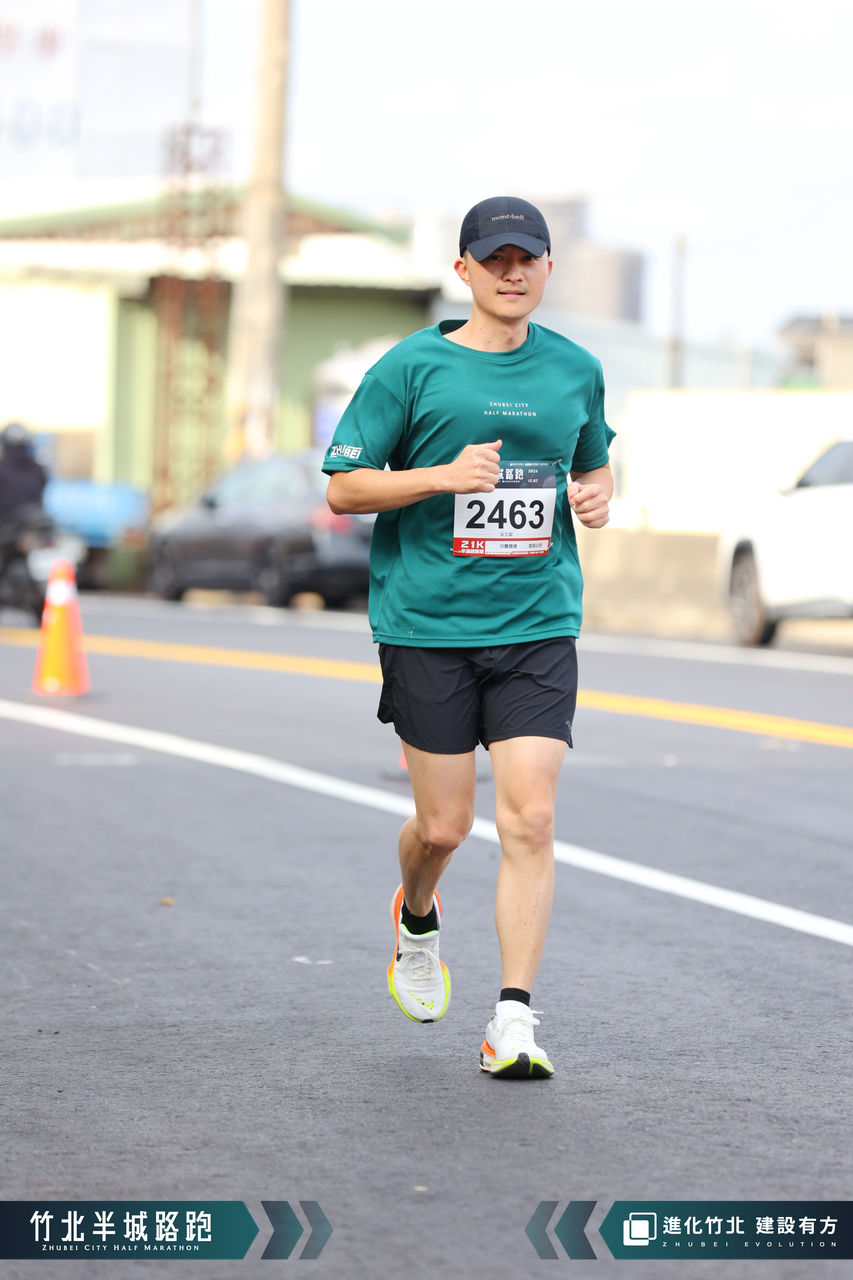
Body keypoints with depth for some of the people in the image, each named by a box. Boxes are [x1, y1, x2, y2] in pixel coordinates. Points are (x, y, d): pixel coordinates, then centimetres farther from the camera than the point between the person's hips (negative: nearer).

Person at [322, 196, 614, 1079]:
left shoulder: (576, 370, 10)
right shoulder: (412, 367, -3)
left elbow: (595, 465, 25)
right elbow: (343, 488, -3)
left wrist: (597, 497, 1)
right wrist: (446, 475, -17)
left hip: (539, 625, 2)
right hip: (428, 624, -2)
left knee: (530, 819, -9)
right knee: (443, 824, 3)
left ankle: (512, 1022, -6)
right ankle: (416, 919, 39)